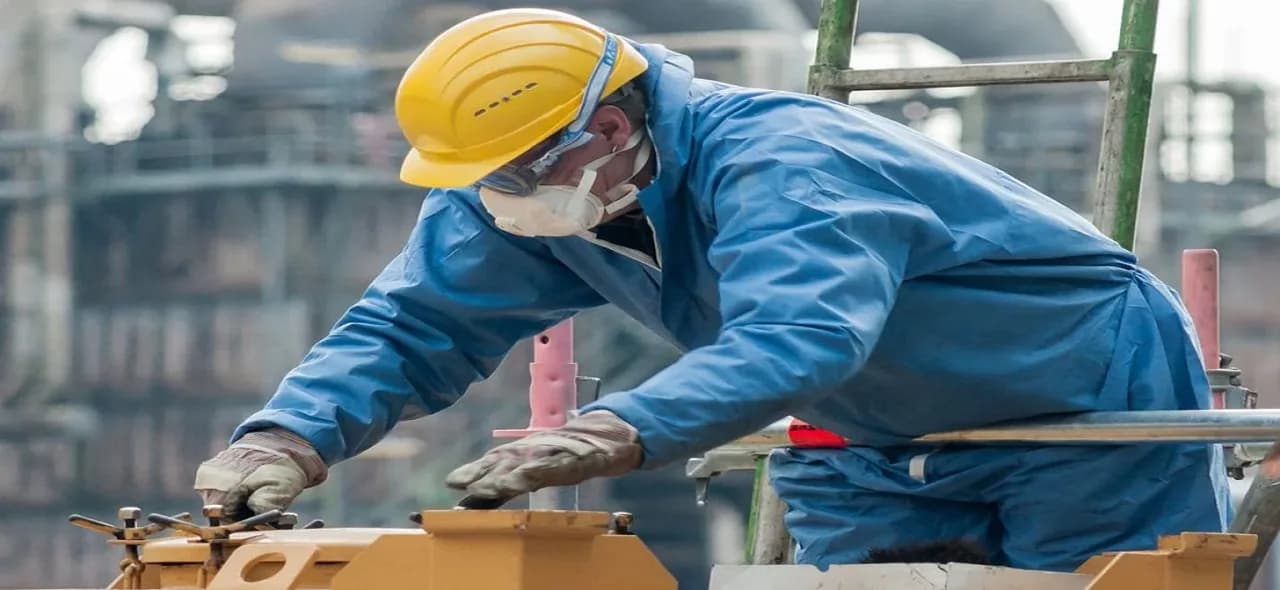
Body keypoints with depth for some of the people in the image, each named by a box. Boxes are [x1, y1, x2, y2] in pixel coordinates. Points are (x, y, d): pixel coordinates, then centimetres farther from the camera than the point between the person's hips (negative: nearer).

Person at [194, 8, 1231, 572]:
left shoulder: (783, 168, -38)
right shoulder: (521, 203, -12)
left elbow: (794, 336, -55)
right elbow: (413, 324, -14)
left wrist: (612, 435, -71)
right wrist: (290, 437, -35)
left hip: (1092, 406, -7)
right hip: (892, 450, 7)